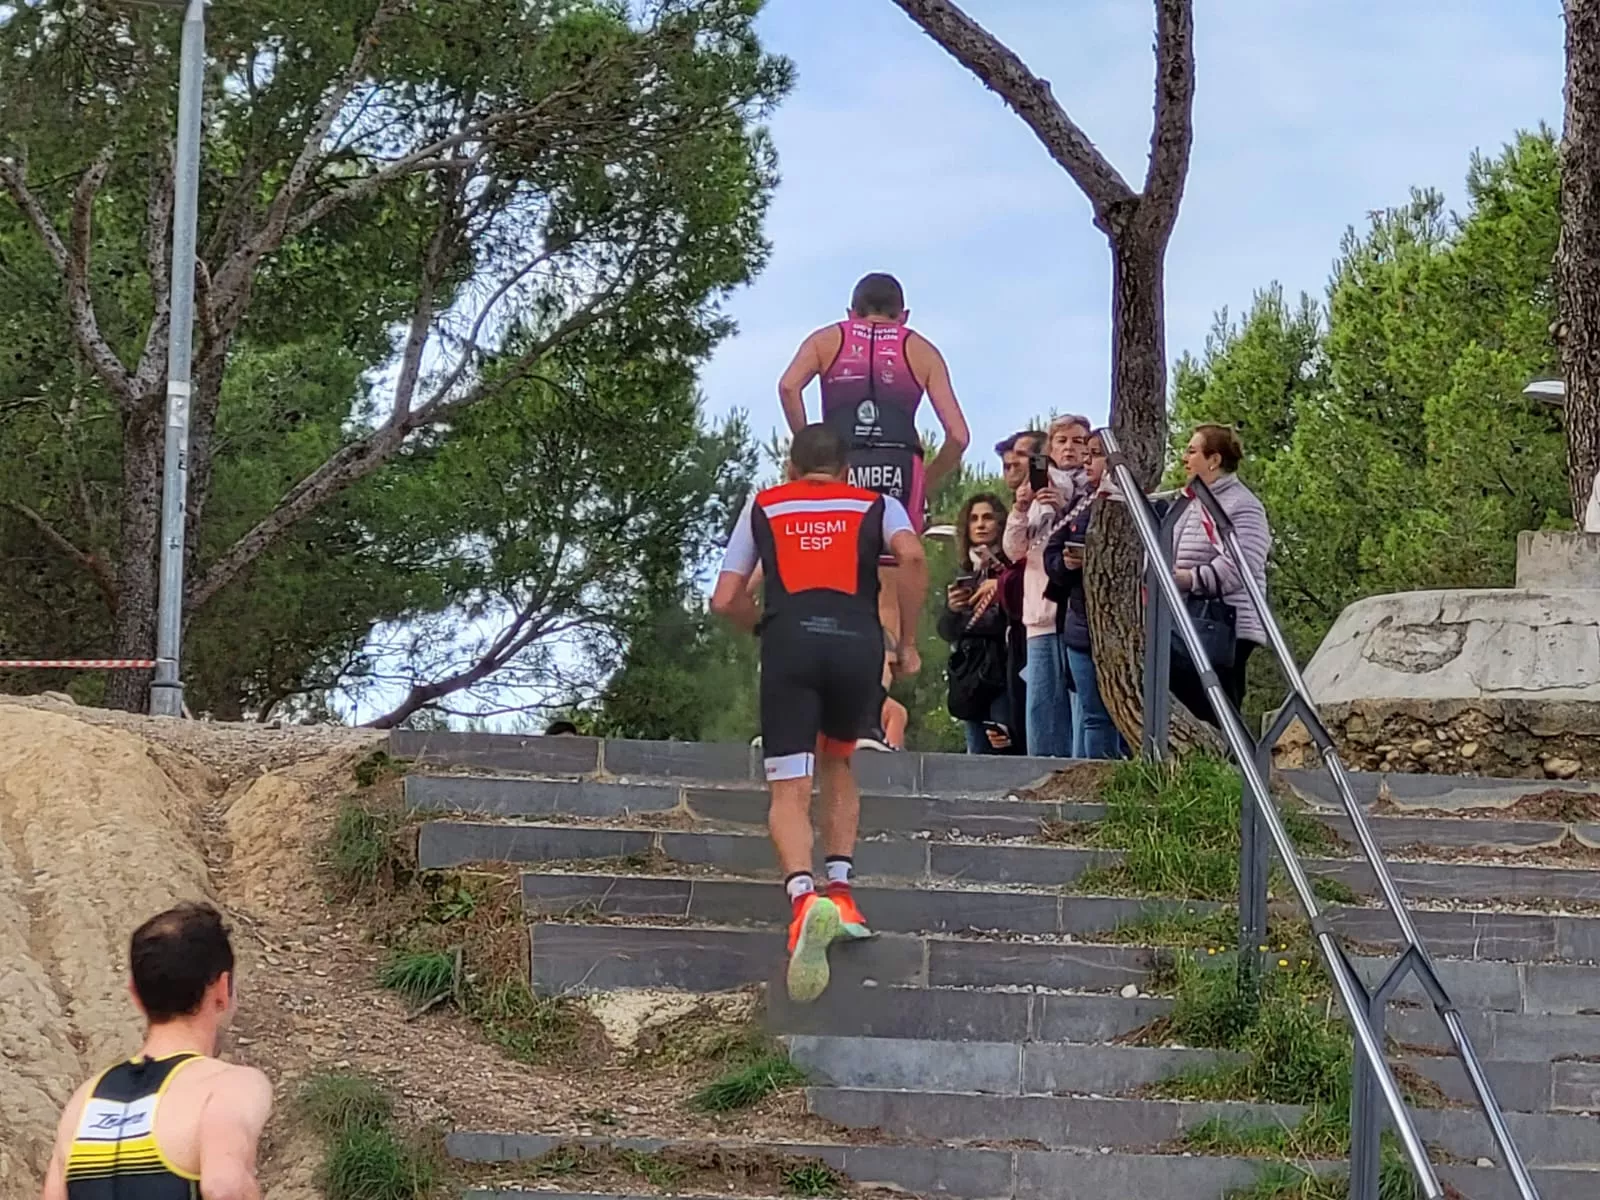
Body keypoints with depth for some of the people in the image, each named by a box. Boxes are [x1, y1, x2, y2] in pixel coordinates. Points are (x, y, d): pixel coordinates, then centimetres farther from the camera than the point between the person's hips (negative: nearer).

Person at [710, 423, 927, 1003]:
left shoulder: (763, 506, 26)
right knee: (837, 764, 27)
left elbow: (725, 600, 20)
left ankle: (804, 896, -32)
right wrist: (908, 642, 8)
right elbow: (912, 557, 0)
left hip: (790, 643, -1)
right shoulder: (877, 505, 23)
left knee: (790, 790, -5)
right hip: (858, 641, 1)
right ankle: (841, 890, 14)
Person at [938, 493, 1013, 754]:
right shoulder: (964, 575, 16)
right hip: (971, 676, 6)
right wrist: (952, 610, -3)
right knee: (978, 755, 6)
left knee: (1005, 752, -13)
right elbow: (946, 632, 15)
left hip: (1004, 672, -6)